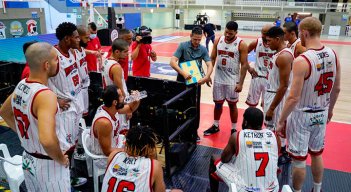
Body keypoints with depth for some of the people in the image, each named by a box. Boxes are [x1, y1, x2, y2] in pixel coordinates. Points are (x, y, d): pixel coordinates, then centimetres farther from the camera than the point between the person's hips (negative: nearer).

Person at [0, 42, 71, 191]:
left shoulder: (21, 85, -2)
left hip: (28, 159, 8)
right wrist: (61, 159, -23)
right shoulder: (45, 95, -29)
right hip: (48, 165, -8)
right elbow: (47, 140, -42)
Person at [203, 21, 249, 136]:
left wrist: (240, 83, -15)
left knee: (232, 105, 8)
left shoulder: (241, 44, -11)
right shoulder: (218, 41, 1)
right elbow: (212, 59, 8)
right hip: (218, 79, 4)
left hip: (232, 80, -3)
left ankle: (234, 129, 22)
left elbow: (244, 65, -10)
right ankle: (215, 126, 30)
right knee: (218, 103, 14)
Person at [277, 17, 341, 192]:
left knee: (299, 159, 10)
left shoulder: (302, 60, -24)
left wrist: (281, 121, -13)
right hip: (321, 114, 7)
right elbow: (336, 89, 8)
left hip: (302, 115, -7)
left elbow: (293, 98, -24)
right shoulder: (333, 55, -3)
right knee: (317, 154, 24)